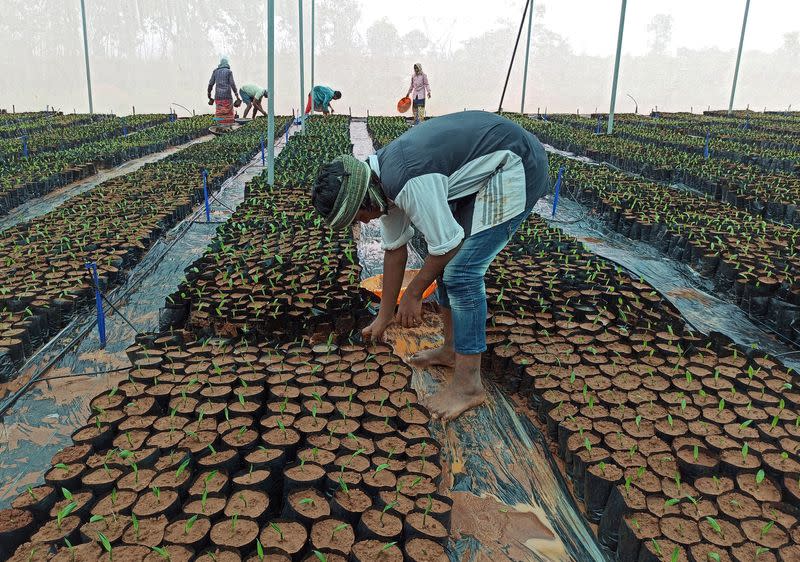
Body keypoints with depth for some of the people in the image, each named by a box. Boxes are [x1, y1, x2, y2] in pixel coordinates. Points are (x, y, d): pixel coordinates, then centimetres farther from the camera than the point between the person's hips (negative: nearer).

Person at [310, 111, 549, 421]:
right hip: (485, 166, 10)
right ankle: (451, 349, 26)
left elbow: (446, 245, -21)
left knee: (460, 270, -13)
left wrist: (413, 293, -4)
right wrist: (385, 316, 18)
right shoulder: (382, 179, 2)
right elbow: (395, 250, 11)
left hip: (514, 166, -10)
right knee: (446, 260, 12)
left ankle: (468, 384, -3)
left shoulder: (408, 185, -29)